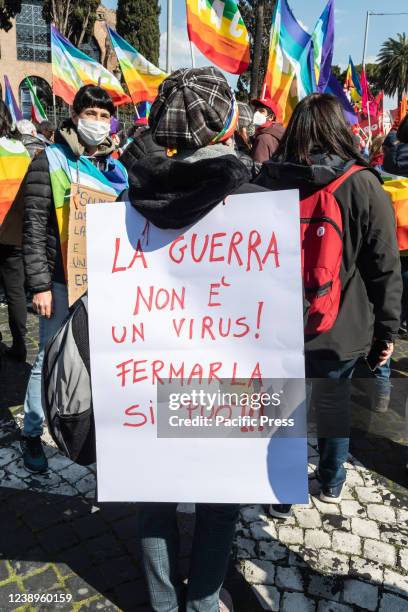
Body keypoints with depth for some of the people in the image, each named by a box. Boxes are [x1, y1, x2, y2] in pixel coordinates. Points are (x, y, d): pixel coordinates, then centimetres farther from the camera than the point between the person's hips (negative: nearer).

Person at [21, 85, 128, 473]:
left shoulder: (116, 168, 14)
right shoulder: (50, 161, -2)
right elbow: (34, 228, -8)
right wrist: (40, 284, -13)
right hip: (63, 281, -5)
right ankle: (31, 434, 20)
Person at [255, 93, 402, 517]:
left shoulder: (267, 180, -4)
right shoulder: (363, 185, -11)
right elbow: (385, 267, -8)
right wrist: (387, 327, 3)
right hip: (342, 324, 0)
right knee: (334, 400, 20)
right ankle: (331, 483, 39)